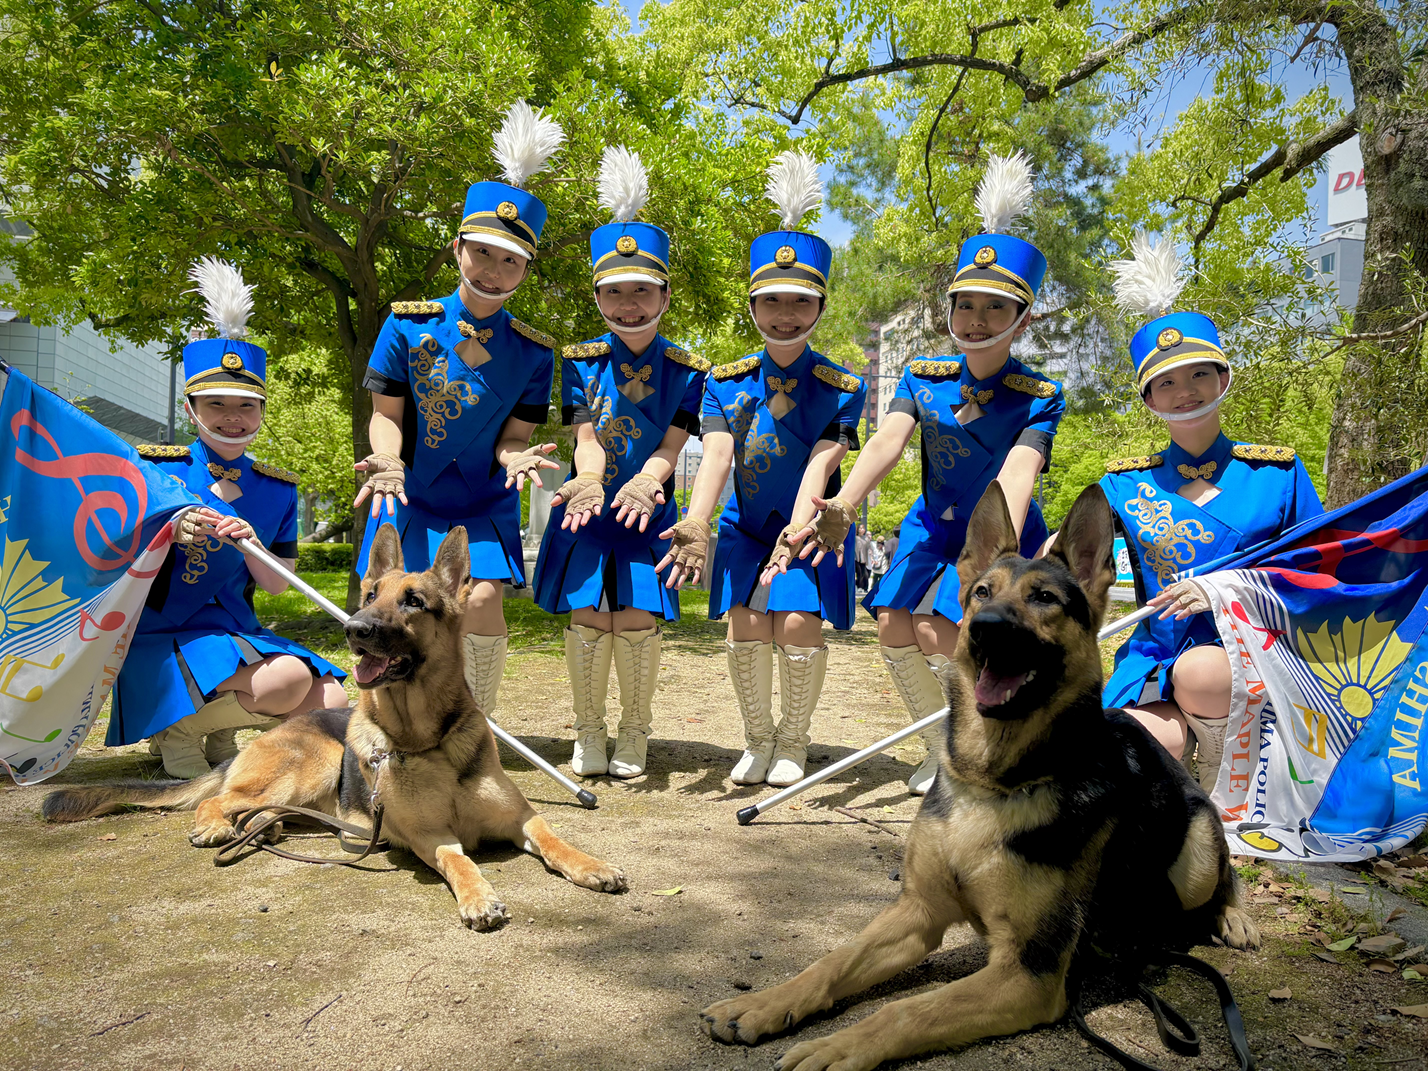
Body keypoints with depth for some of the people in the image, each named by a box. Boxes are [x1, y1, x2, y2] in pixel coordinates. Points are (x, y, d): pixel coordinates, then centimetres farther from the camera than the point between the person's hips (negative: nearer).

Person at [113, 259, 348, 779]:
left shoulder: (277, 489, 8)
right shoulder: (155, 469, -3)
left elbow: (276, 584, 7)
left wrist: (251, 545, -13)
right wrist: (172, 532, -21)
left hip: (238, 635, 5)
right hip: (161, 638, -5)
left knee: (333, 705, -17)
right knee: (288, 677, -31)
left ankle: (221, 731, 9)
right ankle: (177, 730, -2)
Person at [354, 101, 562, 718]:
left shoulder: (532, 352, -5)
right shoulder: (409, 325, -6)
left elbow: (512, 435, -3)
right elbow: (386, 414, -1)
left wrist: (516, 457, -27)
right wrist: (389, 460, -21)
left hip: (484, 505, 0)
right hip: (412, 497, 0)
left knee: (483, 596, -17)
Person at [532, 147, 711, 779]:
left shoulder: (685, 370, 1)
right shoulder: (582, 360, 3)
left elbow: (671, 444, -9)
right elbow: (586, 435, -7)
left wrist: (643, 484, -29)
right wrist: (588, 482, -28)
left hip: (648, 513, -1)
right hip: (586, 511, 1)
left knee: (638, 619, -7)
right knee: (588, 618, -4)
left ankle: (634, 734, 14)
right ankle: (588, 734, 15)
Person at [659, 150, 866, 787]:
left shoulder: (842, 388, -10)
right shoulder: (726, 383, -5)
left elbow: (820, 465, -22)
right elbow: (716, 454, -19)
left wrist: (795, 534, -36)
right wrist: (695, 524, -36)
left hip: (810, 527, -1)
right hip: (746, 525, 2)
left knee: (799, 625, -17)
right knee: (748, 625, -13)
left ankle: (794, 741, 7)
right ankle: (758, 740, 11)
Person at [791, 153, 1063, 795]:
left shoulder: (1039, 396, -14)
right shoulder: (923, 378, -4)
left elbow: (1019, 469, -32)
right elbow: (888, 439, -21)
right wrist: (844, 504, -40)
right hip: (934, 526, 4)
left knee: (938, 631, -21)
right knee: (895, 626, -9)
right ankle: (944, 750, 15)